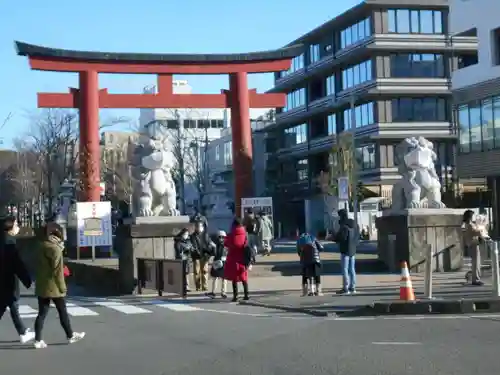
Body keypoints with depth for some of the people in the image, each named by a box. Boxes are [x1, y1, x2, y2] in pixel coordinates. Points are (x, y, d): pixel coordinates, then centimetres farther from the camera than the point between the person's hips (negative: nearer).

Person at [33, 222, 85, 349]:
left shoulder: (42, 247, 12)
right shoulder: (55, 248, -15)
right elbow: (57, 270, -17)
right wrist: (62, 286, -13)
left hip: (41, 286, 7)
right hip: (53, 287, -7)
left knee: (42, 313, 5)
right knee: (62, 311, 7)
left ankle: (38, 340, 0)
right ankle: (70, 336, 19)